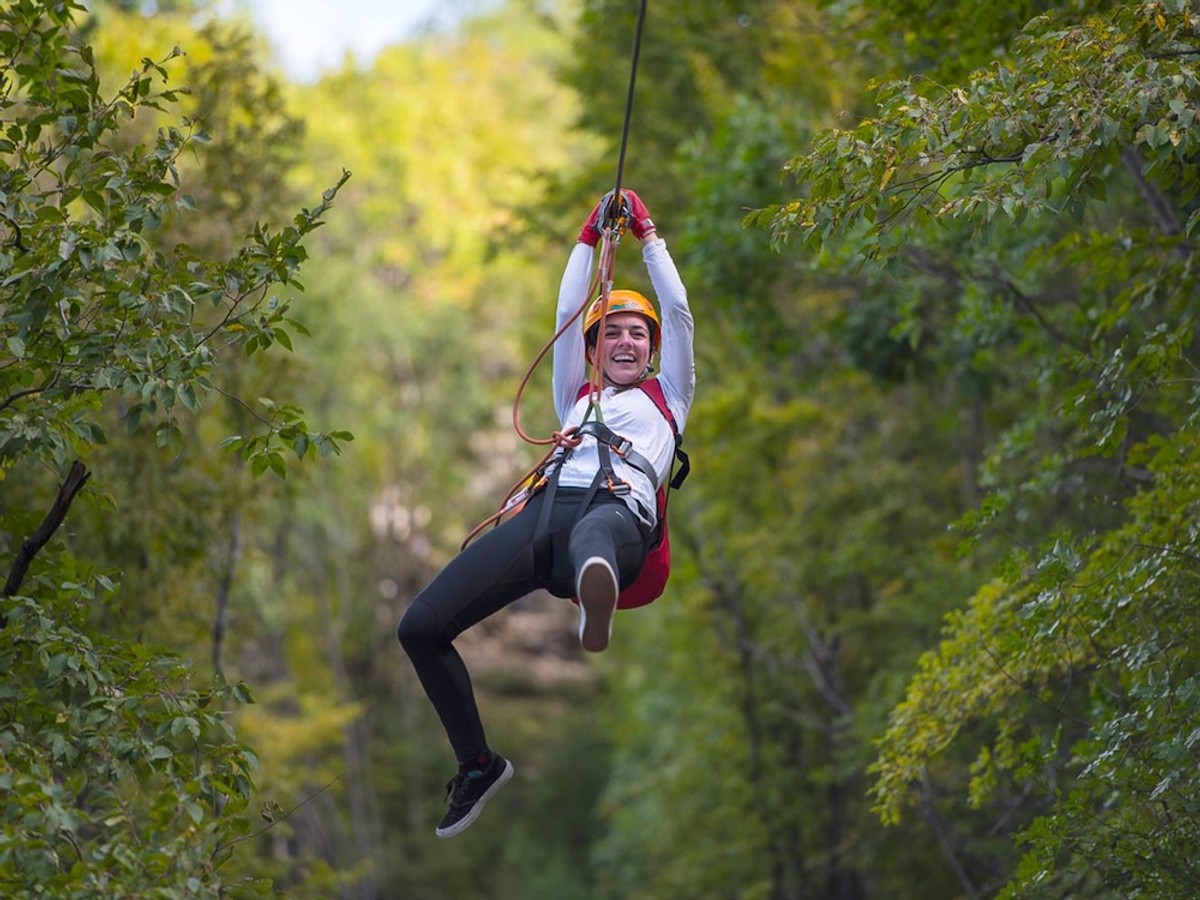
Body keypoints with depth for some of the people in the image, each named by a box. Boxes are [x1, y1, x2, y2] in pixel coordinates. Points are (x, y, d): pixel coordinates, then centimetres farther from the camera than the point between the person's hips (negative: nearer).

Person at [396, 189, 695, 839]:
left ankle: (596, 594, -88)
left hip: (618, 511, -4)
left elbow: (678, 311, 31)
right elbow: (566, 311, 38)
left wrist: (647, 234, 36)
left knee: (592, 535, -48)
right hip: (547, 507, 4)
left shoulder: (666, 399, 36)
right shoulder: (575, 398, 42)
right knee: (420, 627, -13)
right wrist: (590, 236, 41)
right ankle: (477, 765, 2)